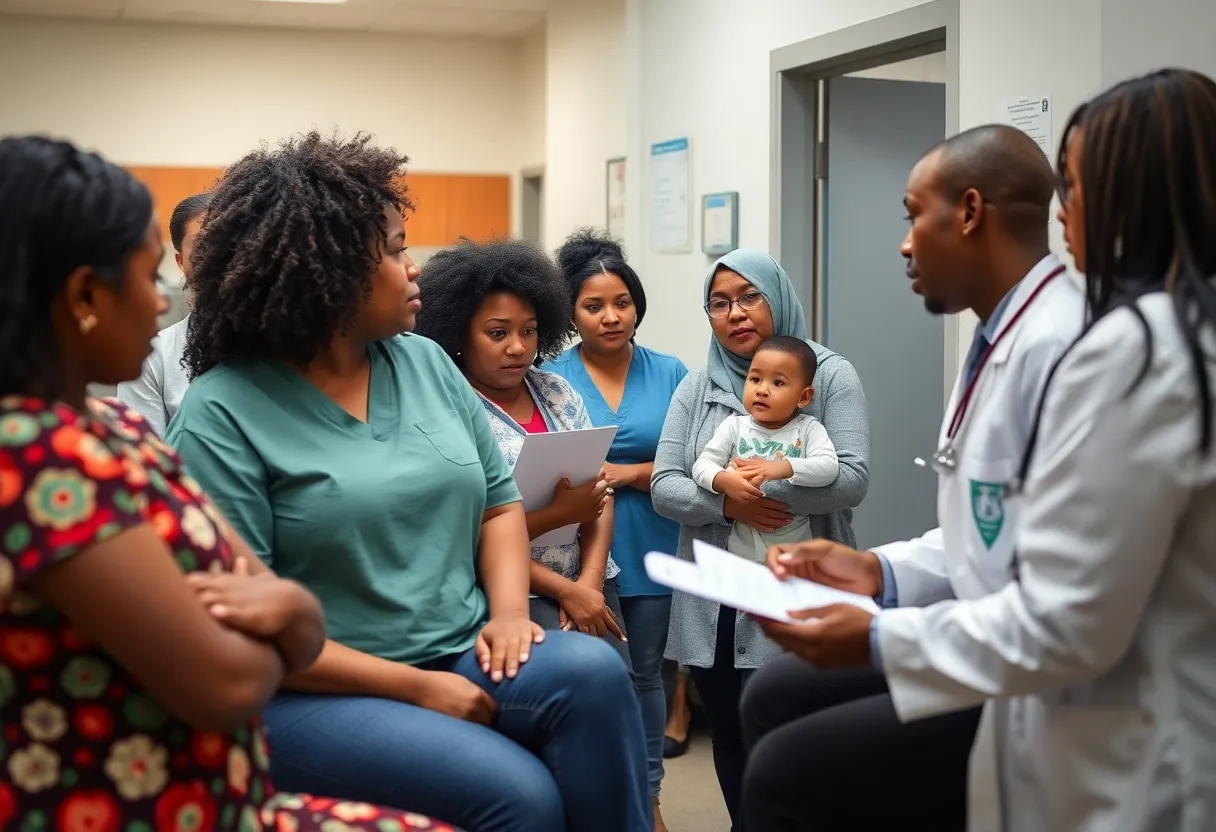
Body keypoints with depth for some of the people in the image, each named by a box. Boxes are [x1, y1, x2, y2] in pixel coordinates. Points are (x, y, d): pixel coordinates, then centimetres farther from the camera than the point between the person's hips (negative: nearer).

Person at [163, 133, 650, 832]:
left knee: (591, 671, -24)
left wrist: (509, 611, -7)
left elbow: (498, 498, 13)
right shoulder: (223, 415, -11)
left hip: (463, 655, 6)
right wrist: (414, 686, -18)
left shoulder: (425, 361, 9)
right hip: (316, 691, -5)